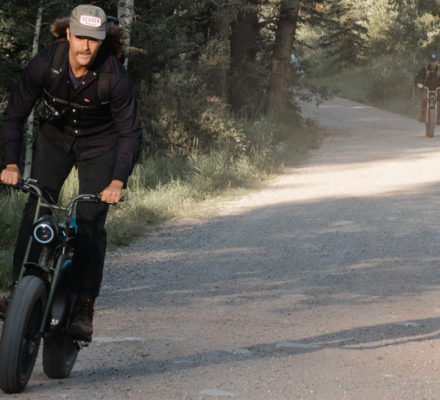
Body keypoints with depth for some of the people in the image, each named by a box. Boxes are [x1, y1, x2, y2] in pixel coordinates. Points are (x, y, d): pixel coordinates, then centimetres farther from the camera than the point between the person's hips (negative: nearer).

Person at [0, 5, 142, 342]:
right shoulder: (45, 63, -24)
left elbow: (131, 132, -20)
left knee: (91, 222, -12)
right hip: (55, 139, 2)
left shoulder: (114, 76, -27)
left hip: (99, 146, -2)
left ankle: (84, 307, -6)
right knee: (37, 208, -16)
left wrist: (118, 181, -33)